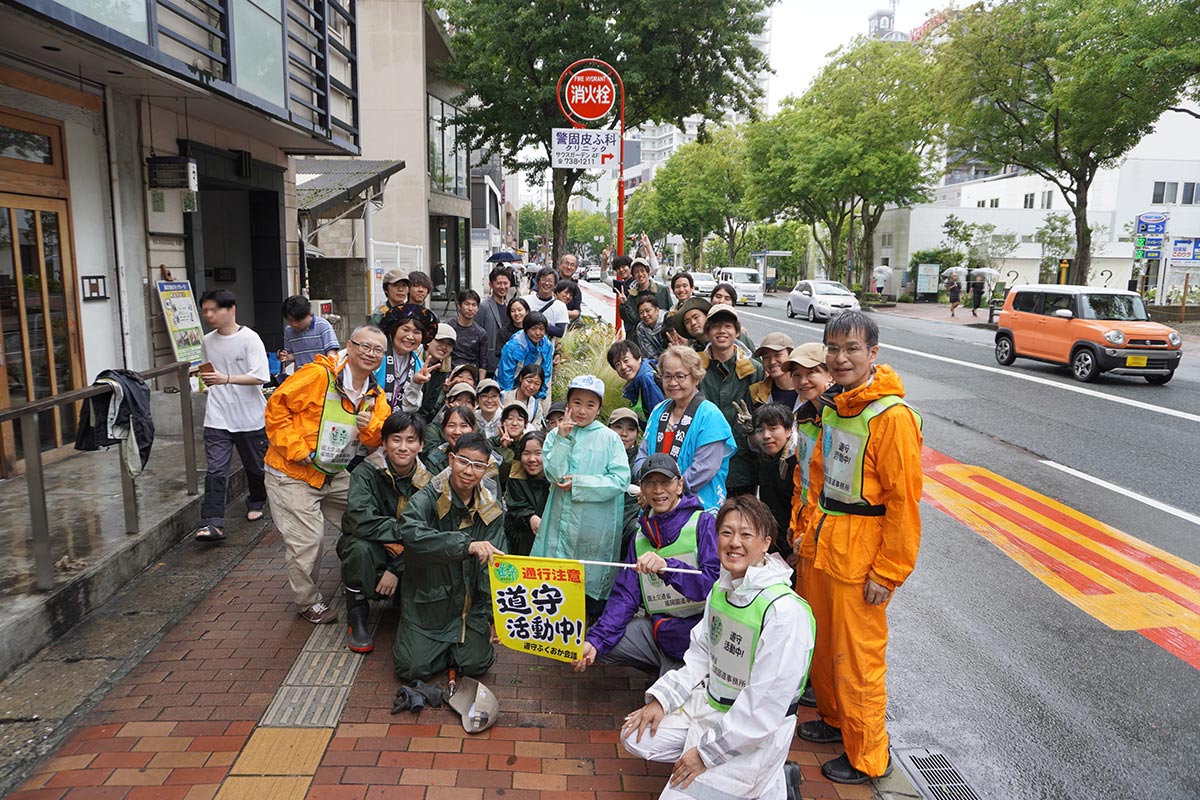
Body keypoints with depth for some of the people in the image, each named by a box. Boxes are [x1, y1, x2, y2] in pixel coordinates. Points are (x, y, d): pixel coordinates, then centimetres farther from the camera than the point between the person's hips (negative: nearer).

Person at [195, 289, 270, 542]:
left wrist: (226, 379, -29)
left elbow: (259, 377, -19)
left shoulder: (249, 338, -10)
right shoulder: (207, 341, 6)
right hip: (217, 418, 3)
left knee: (255, 466, 15)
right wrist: (206, 380, 4)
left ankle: (256, 504, 41)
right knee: (215, 470, -8)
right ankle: (212, 524, -9)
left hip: (250, 416, -3)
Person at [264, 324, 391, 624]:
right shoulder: (318, 375, -19)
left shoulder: (375, 395, 4)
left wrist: (370, 427, -19)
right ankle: (308, 601, 19)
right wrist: (296, 450, -22)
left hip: (335, 476, 7)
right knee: (307, 541, -5)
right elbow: (276, 407, -18)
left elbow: (381, 439, 4)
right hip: (292, 475, -7)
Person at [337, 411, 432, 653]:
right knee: (361, 546, -36)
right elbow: (360, 519, -34)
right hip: (368, 549, -2)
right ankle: (357, 617, -13)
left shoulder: (426, 481, -10)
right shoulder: (366, 472, -18)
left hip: (405, 558, 2)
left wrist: (397, 569, -22)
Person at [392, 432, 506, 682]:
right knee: (413, 667, -10)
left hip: (470, 604, 2)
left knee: (476, 664, -9)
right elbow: (411, 534, -37)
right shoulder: (426, 500, -15)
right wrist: (466, 545, -48)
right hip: (427, 601, -2)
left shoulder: (492, 509, -3)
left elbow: (494, 565, -9)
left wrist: (495, 615, -21)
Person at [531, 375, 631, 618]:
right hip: (562, 523, 2)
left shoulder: (609, 438, -1)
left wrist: (579, 483, -12)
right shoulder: (556, 436, 6)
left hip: (596, 527, -2)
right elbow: (555, 475, -6)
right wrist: (562, 439, -11)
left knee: (594, 579, 5)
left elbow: (620, 480, -10)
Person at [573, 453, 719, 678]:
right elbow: (625, 595, 3)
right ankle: (666, 672, 13)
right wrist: (596, 639, -12)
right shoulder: (641, 536, 10)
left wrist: (668, 567, -38)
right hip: (656, 630, 6)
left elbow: (717, 583, -23)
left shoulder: (704, 523, -9)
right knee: (593, 642, -7)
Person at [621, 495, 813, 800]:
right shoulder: (721, 589, 0)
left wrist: (708, 753, -19)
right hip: (709, 703, 8)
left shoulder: (784, 611, -26)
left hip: (755, 732, -8)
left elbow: (767, 703, -24)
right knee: (636, 737, 4)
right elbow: (700, 656, 11)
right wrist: (661, 698, 0)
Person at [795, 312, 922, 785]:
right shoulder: (834, 408, 7)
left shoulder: (892, 416, -19)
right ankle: (835, 719, 43)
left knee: (857, 657, 5)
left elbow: (904, 499, -19)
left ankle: (868, 758, 24)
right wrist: (811, 525, 11)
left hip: (860, 558, -8)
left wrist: (889, 572, -17)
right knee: (824, 643, 21)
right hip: (823, 546, 8)